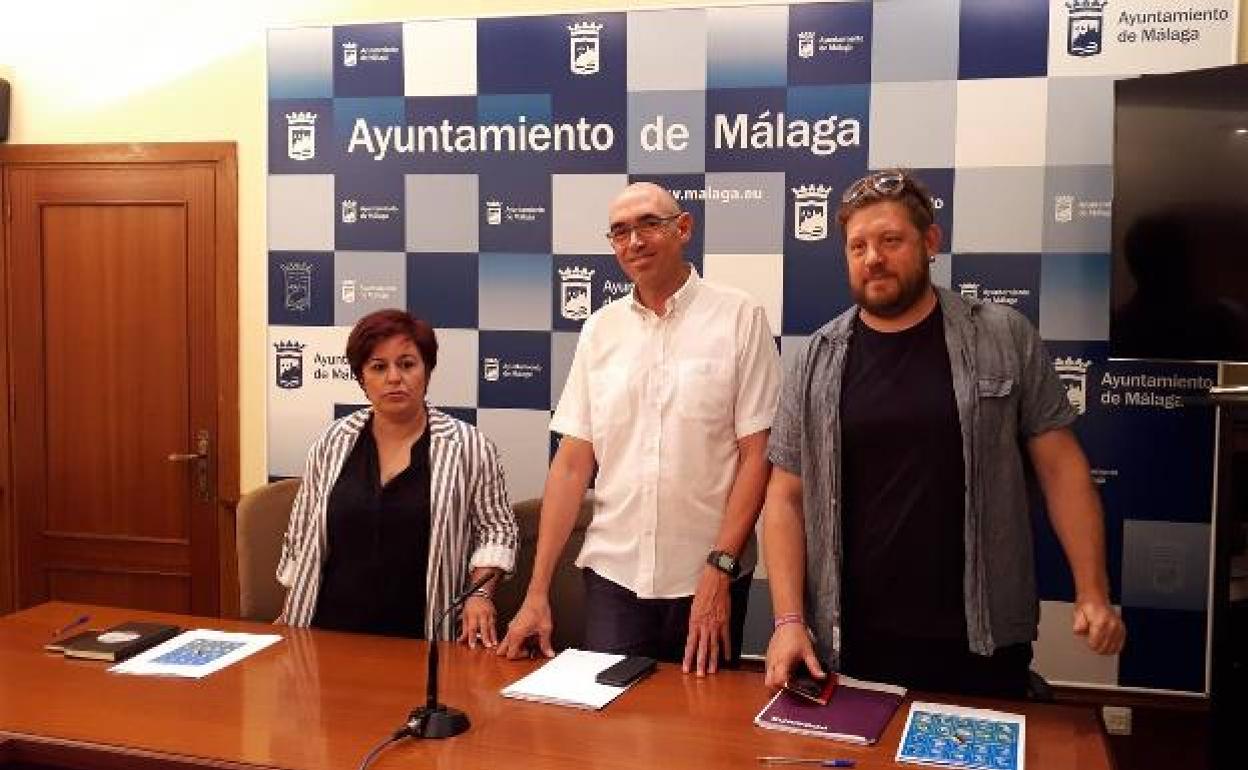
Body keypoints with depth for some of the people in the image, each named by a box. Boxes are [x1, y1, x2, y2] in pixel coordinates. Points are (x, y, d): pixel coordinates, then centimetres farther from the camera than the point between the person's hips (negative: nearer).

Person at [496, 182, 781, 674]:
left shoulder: (739, 317, -4)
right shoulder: (600, 329, 6)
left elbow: (756, 455, -7)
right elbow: (572, 464, 4)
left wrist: (720, 568, -13)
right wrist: (537, 592, 0)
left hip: (708, 578, -2)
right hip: (613, 575, 2)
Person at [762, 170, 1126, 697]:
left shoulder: (1004, 338, -1)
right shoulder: (818, 361, 2)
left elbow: (1060, 463, 2)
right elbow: (786, 496, 3)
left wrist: (1093, 593, -6)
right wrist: (789, 621, -6)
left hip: (982, 641, 0)